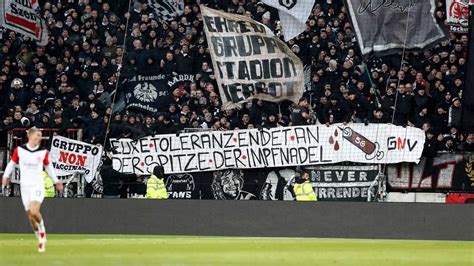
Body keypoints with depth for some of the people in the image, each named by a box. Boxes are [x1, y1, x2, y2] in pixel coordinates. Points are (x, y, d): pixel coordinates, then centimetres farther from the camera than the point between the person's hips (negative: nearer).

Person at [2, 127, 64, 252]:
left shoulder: (43, 152, 1)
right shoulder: (19, 150, 0)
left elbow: (48, 166, 15)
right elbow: (12, 163, 13)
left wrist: (56, 181, 19)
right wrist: (6, 175, 2)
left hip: (38, 186, -2)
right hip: (25, 186, 2)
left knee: (34, 212, -23)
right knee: (30, 216, 3)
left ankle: (42, 230, 7)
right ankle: (41, 240, 19)